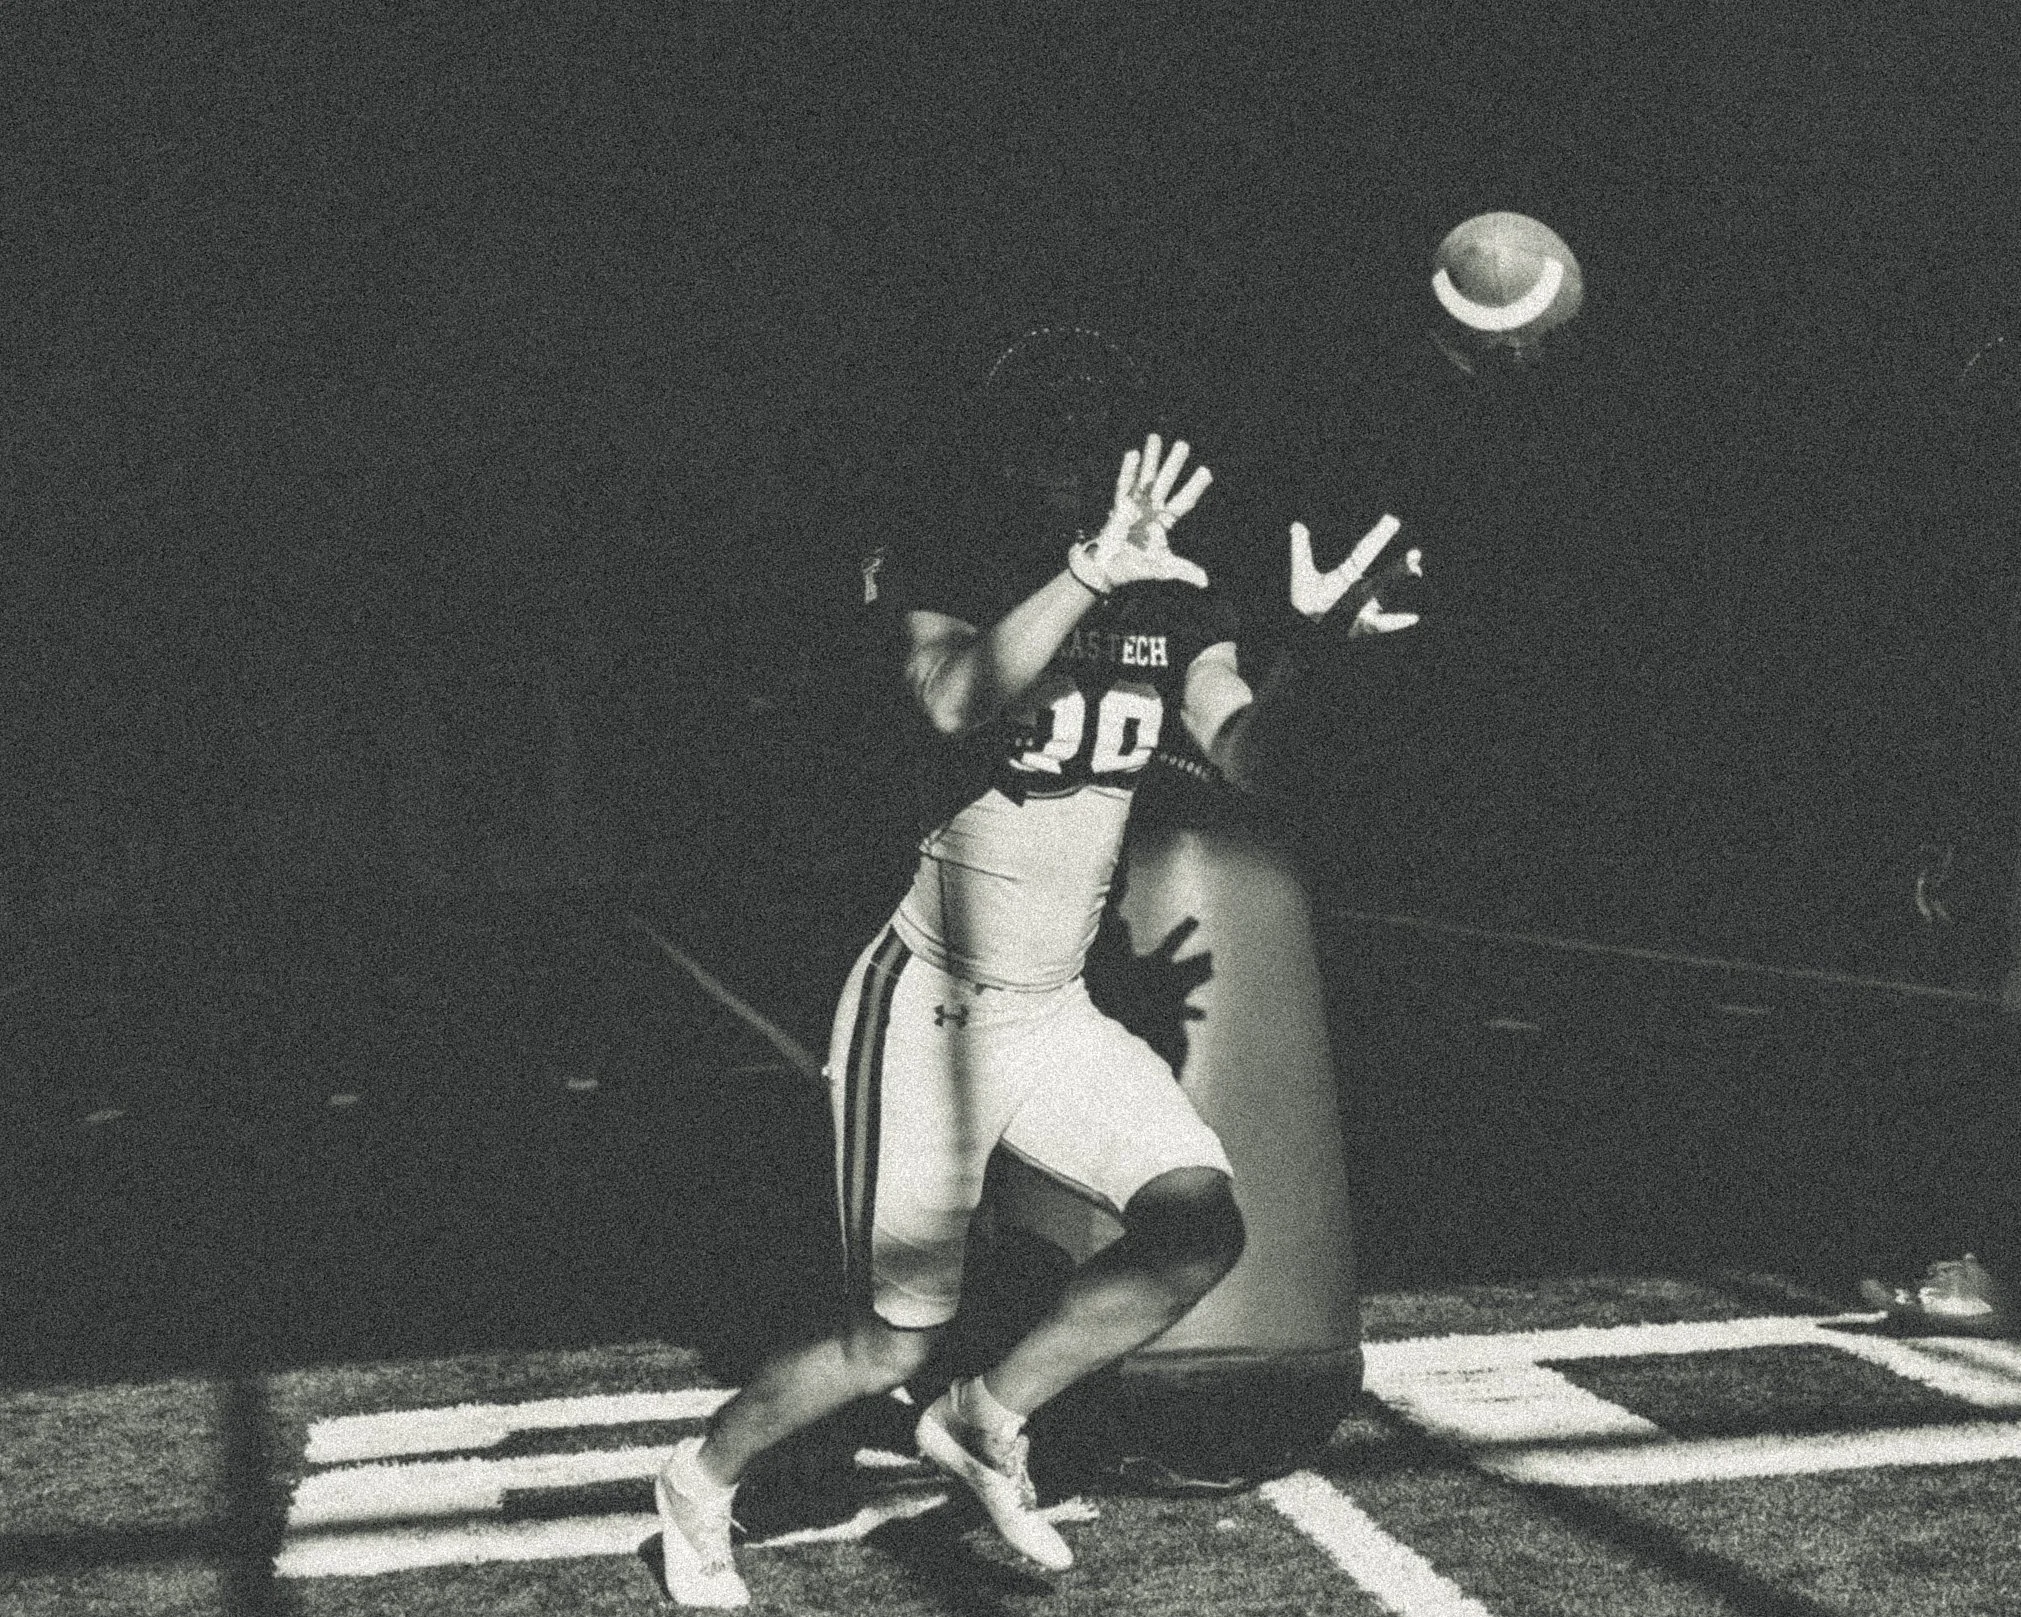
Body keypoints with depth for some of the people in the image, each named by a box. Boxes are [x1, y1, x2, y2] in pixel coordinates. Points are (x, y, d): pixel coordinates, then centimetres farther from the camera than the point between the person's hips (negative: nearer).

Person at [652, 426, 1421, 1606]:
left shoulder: (1175, 600, 1)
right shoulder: (950, 576, -12)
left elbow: (1246, 753, -14)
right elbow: (953, 702, -34)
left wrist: (1307, 635, -31)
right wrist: (1093, 569, -42)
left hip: (1058, 1012, 5)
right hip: (929, 1008, -5)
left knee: (1201, 1224, -15)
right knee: (894, 1345, -1)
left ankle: (987, 1422, 9)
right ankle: (702, 1481, 28)